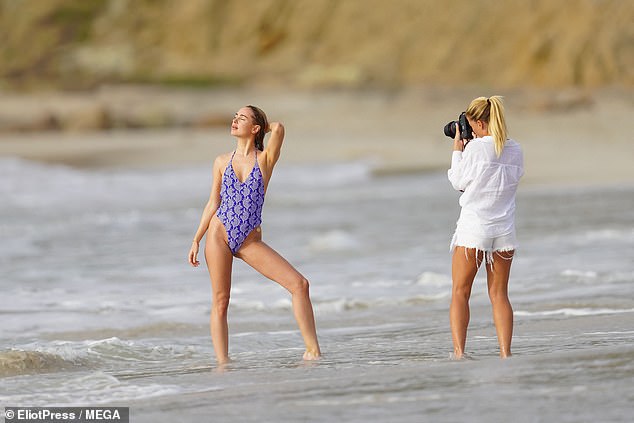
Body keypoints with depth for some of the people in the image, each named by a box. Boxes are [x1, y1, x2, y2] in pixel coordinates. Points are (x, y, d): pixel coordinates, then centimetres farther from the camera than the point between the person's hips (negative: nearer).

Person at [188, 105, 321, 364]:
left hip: (249, 242, -1)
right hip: (219, 234, 1)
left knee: (299, 284, -13)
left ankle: (312, 351, -9)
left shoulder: (265, 159, 2)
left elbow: (278, 128, -15)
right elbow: (214, 203, 12)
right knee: (220, 302, -2)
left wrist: (271, 128, 8)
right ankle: (222, 363, 2)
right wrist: (196, 240, 9)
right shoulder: (222, 162, 8)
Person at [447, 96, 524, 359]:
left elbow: (458, 182, 0)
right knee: (499, 294, 9)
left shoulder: (475, 148, -10)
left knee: (460, 292, 4)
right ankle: (505, 353, 0)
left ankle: (459, 352, -6)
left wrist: (457, 149, 11)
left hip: (473, 228, -4)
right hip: (504, 230, 4)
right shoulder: (515, 151, 5)